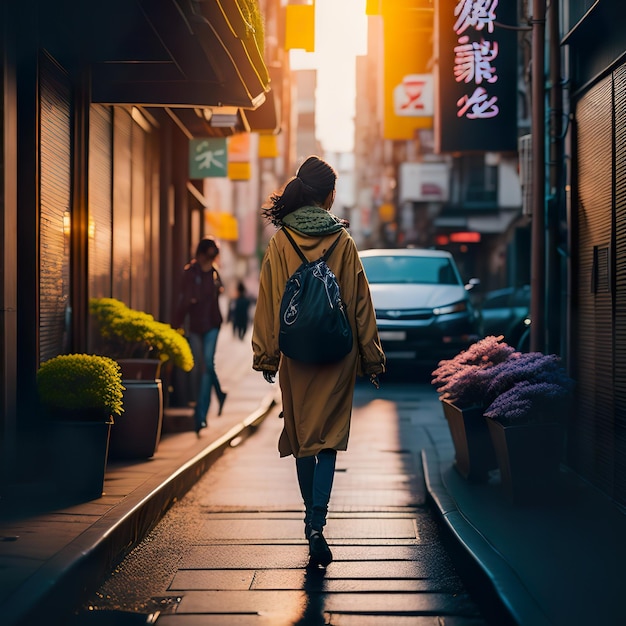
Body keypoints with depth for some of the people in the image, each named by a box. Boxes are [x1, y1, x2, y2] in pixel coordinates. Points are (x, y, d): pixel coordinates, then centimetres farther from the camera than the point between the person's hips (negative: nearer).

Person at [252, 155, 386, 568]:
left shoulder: (281, 242, -2)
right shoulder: (344, 242, -4)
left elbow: (268, 303, -1)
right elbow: (361, 304, -1)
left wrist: (266, 356, 6)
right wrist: (372, 358, 6)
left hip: (295, 355, 1)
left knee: (301, 438, 14)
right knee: (328, 440, 1)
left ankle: (312, 520, 24)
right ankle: (318, 525, -13)